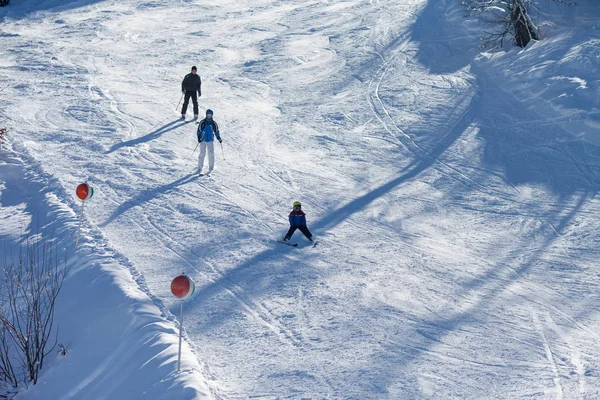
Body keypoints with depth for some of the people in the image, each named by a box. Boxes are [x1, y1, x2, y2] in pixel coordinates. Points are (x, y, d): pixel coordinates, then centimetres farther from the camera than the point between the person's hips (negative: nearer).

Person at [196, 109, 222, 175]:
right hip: (203, 140, -2)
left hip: (210, 140, 2)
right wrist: (199, 137, -12)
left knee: (211, 153, -4)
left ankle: (211, 167, 9)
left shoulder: (213, 123, 5)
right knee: (202, 153, -8)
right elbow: (199, 130, 1)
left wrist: (219, 138, 3)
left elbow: (216, 131, 14)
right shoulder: (202, 122, -2)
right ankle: (200, 167, -3)